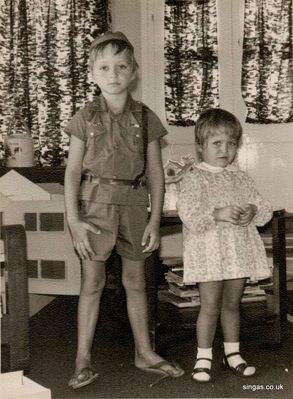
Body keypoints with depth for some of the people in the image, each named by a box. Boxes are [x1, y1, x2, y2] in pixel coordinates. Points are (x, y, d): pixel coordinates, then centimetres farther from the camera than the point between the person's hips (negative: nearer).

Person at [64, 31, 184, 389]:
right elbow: (73, 171, -3)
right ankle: (83, 359, 14)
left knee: (136, 281, 13)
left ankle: (144, 352, 27)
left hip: (133, 205, 2)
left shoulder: (145, 118, 2)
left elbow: (155, 172, 3)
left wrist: (154, 221, -2)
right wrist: (73, 219, -11)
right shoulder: (86, 117, -2)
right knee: (92, 283, 3)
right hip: (95, 203, -2)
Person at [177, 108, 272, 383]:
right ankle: (203, 358, 11)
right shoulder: (195, 178, -6)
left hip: (239, 251, 5)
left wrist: (253, 211, -10)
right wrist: (218, 214, -26)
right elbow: (188, 213, -17)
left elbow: (263, 207, 12)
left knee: (232, 304, 15)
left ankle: (232, 354, 27)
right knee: (210, 305, -2)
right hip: (208, 251, -5)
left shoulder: (241, 179, 12)